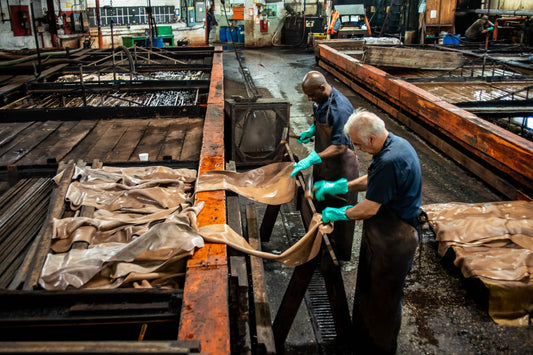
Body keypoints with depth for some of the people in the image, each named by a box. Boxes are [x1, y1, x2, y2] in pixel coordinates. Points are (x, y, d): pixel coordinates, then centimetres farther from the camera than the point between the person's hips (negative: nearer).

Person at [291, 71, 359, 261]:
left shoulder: (340, 108, -29)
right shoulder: (320, 100, -2)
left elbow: (340, 146, -31)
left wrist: (311, 159, -37)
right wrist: (311, 131, 0)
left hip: (340, 167, -9)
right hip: (323, 163, 9)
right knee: (321, 202, 21)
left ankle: (342, 256, 23)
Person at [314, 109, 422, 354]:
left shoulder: (390, 162, -32)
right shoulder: (395, 144, 1)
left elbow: (369, 208, -26)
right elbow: (372, 180, 15)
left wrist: (339, 214, -9)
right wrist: (339, 186, 10)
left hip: (393, 239, -10)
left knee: (384, 295, 11)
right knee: (369, 286, 25)